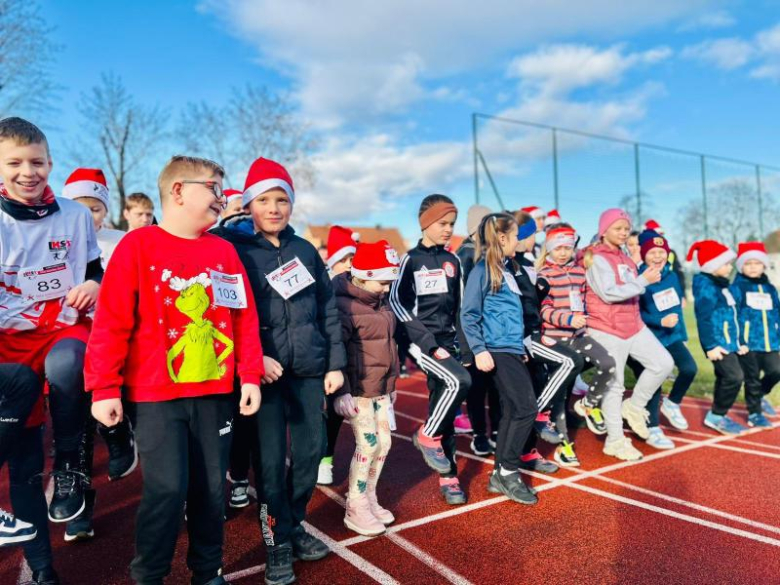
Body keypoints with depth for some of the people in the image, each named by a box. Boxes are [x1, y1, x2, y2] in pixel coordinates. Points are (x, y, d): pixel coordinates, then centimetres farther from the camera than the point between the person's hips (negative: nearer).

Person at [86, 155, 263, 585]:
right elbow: (111, 321, -8)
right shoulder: (138, 245, -5)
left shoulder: (224, 250, 8)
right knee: (167, 488, -5)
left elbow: (245, 317, 7)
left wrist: (250, 375, 3)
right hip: (155, 394, -4)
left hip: (214, 393, 4)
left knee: (211, 488, 11)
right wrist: (105, 388, -10)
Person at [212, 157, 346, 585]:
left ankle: (295, 524, 30)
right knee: (271, 458, 0)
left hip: (309, 369, 4)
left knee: (312, 448, 9)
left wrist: (336, 362, 8)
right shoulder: (231, 248, -1)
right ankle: (277, 539, 20)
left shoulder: (305, 251, 11)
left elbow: (328, 310, 12)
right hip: (264, 370, -4)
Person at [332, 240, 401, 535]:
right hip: (358, 389, -8)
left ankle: (368, 499, 28)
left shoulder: (381, 303, 11)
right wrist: (341, 391, -22)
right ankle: (355, 509, 13)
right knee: (368, 445, -4)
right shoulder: (344, 304, -16)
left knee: (384, 443, 11)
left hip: (381, 388, 8)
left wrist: (392, 381, 24)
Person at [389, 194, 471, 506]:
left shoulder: (452, 261, 13)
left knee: (443, 409, 6)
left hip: (447, 341, 5)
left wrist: (463, 346, 8)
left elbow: (459, 308, 15)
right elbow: (397, 302, -9)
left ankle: (448, 477, 15)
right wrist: (428, 342, -15)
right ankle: (427, 436, -5)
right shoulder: (411, 260, -3)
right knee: (459, 381, -26)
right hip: (422, 341, -5)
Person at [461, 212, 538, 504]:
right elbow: (469, 314, -13)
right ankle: (508, 471, 3)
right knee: (526, 408, -10)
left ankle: (501, 475, 19)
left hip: (513, 349, 9)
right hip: (498, 350, -9)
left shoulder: (507, 268, 15)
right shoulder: (483, 269, -10)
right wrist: (479, 350, -19)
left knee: (512, 411, 9)